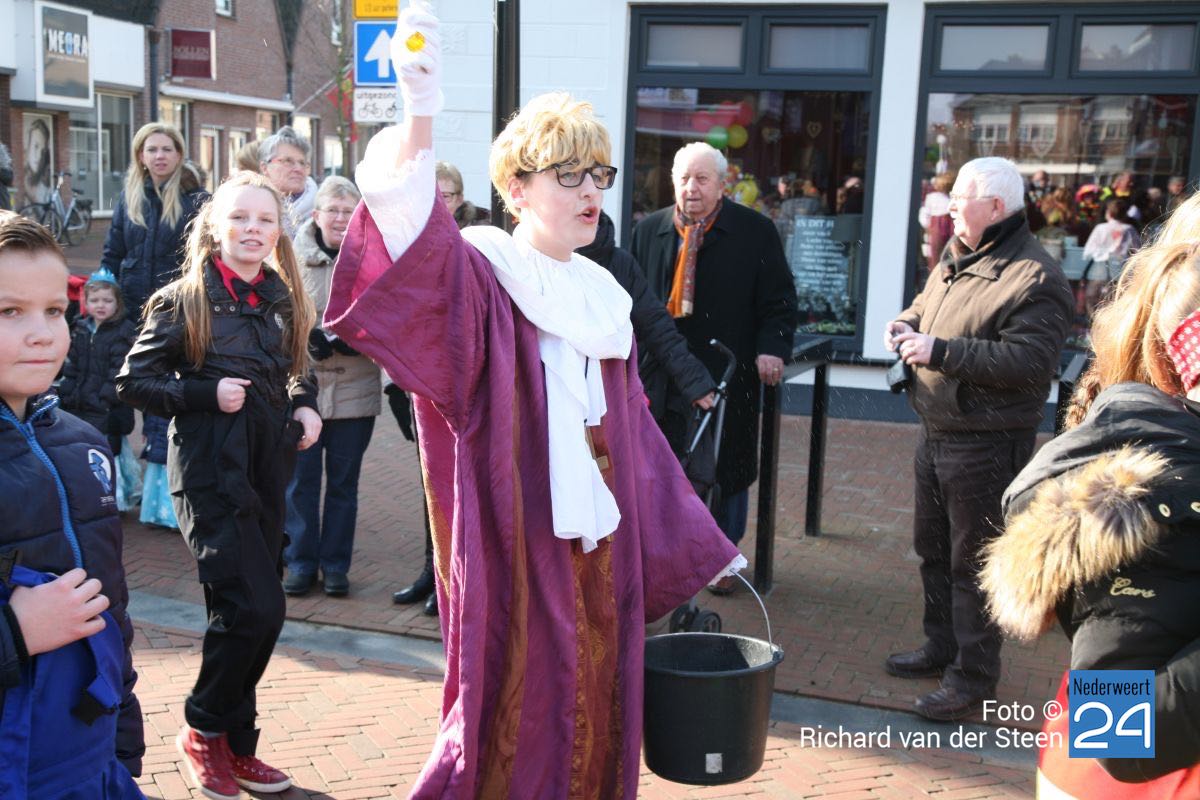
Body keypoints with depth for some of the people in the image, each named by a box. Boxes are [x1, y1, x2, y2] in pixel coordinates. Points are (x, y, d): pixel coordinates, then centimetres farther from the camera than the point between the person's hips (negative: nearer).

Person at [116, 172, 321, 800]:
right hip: (211, 471, -6)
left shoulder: (282, 301, 9)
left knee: (243, 613, 11)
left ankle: (235, 745, 25)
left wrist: (304, 406, 3)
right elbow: (132, 381, -6)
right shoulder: (183, 300, -7)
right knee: (256, 608, -13)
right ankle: (204, 731, 11)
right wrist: (207, 394, -17)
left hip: (267, 469, 6)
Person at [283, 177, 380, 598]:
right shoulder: (294, 258, -1)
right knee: (300, 479, 7)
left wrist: (349, 341, -16)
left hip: (355, 389, 0)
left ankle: (335, 565, 22)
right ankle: (300, 563, 21)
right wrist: (308, 339, -17)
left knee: (344, 482, 10)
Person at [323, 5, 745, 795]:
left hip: (598, 548, 6)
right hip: (516, 551, -6)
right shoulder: (477, 277, -8)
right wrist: (422, 116, -48)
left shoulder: (602, 299, 11)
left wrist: (702, 543, 19)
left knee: (589, 719, 15)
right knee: (513, 724, 2)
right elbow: (417, 248, -33)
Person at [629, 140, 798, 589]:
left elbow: (778, 302, -2)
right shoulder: (649, 231, 8)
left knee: (727, 471, 8)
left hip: (728, 379, -2)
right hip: (662, 379, 3)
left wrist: (772, 348, -17)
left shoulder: (755, 232, -1)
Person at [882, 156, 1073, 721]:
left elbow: (1028, 361, -27)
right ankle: (941, 647, 38)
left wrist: (941, 351, -27)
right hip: (936, 433, 9)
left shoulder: (1035, 278, -18)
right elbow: (924, 307, 26)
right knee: (933, 549, 21)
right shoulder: (956, 256, 11)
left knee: (973, 563, 0)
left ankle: (974, 678, 13)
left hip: (986, 445, -9)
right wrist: (907, 325, 2)